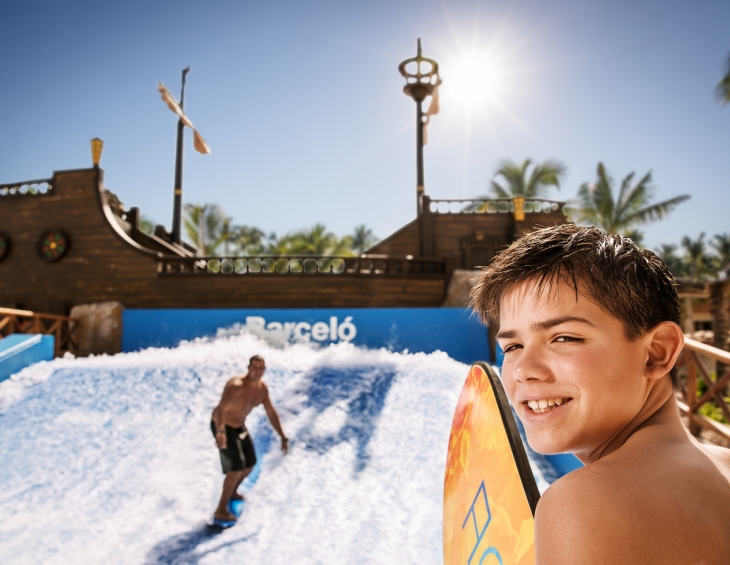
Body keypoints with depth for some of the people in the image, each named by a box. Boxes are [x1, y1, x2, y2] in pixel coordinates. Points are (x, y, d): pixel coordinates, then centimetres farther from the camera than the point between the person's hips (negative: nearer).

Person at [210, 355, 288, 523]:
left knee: (250, 462, 17)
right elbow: (220, 409, -49)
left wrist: (283, 437, -1)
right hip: (223, 427, -8)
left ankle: (232, 492, 43)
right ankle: (221, 510, -5)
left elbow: (271, 412, 1)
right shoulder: (236, 385, -34)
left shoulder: (262, 388, -9)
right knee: (237, 465, -18)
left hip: (240, 426, 8)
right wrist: (220, 432, -67)